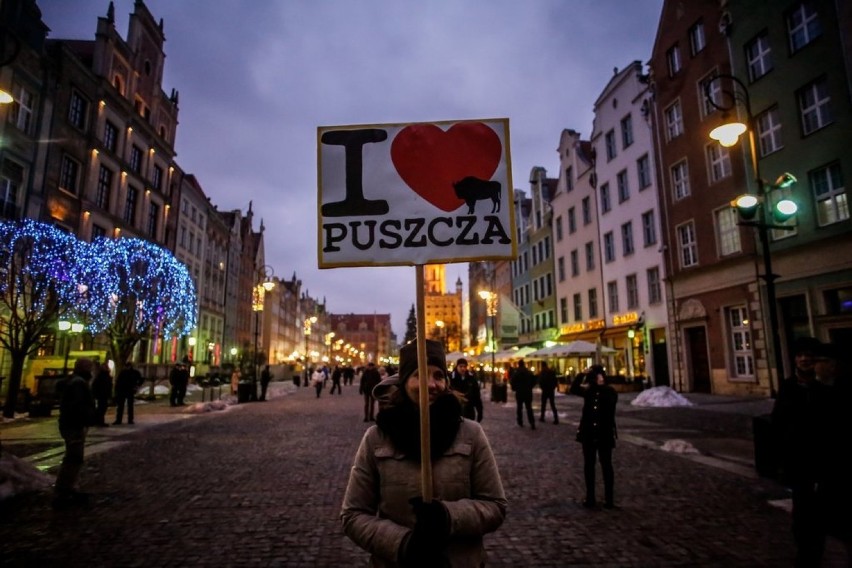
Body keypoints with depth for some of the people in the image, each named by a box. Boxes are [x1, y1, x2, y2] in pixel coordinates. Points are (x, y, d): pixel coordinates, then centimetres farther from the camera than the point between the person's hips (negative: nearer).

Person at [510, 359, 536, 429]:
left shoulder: (516, 373, -9)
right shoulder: (529, 372, 0)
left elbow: (512, 382, -12)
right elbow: (534, 381, 3)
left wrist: (514, 389, 4)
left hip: (519, 393, -2)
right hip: (528, 392, 2)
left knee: (519, 407, 12)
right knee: (529, 408, 4)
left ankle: (520, 422, 15)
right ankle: (532, 423, -7)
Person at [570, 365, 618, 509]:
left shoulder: (610, 391, -2)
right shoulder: (588, 391, 4)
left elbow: (610, 401, -20)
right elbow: (573, 389, -14)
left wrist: (600, 386, -17)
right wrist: (582, 375, -19)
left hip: (604, 433, -3)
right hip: (588, 433, 3)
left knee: (606, 465, 5)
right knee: (588, 465, 9)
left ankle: (609, 499, 13)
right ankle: (590, 497, 19)